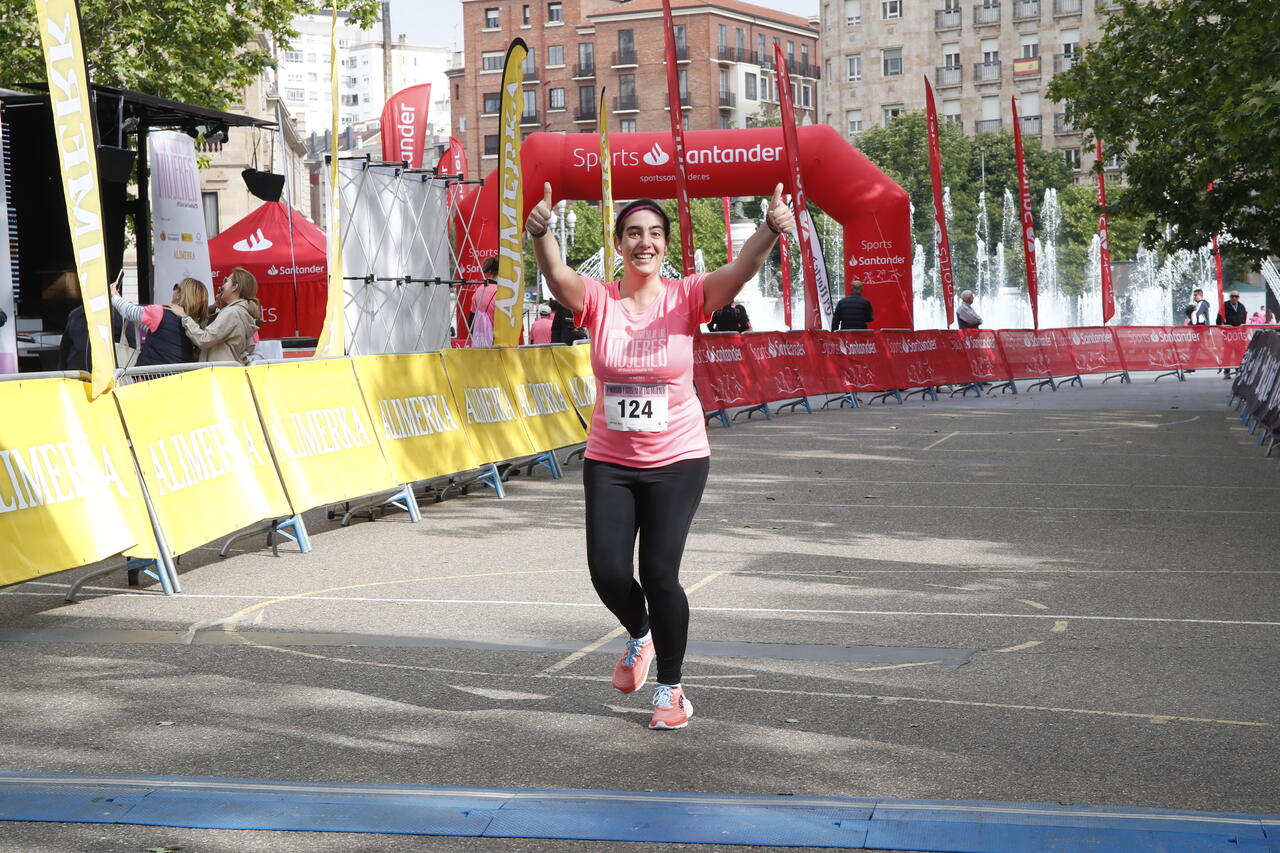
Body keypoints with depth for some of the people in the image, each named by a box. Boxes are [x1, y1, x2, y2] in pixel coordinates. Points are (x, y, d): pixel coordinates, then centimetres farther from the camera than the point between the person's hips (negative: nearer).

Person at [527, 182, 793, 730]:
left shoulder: (685, 298, -8)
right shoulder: (598, 301, -6)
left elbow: (739, 271, -25)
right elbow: (558, 278, -26)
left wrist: (770, 230, -45)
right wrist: (541, 234, -48)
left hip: (677, 461, -2)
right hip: (608, 462, 2)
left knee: (659, 572, -7)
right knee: (607, 571, -3)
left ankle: (671, 689, 15)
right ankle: (639, 637, 33)